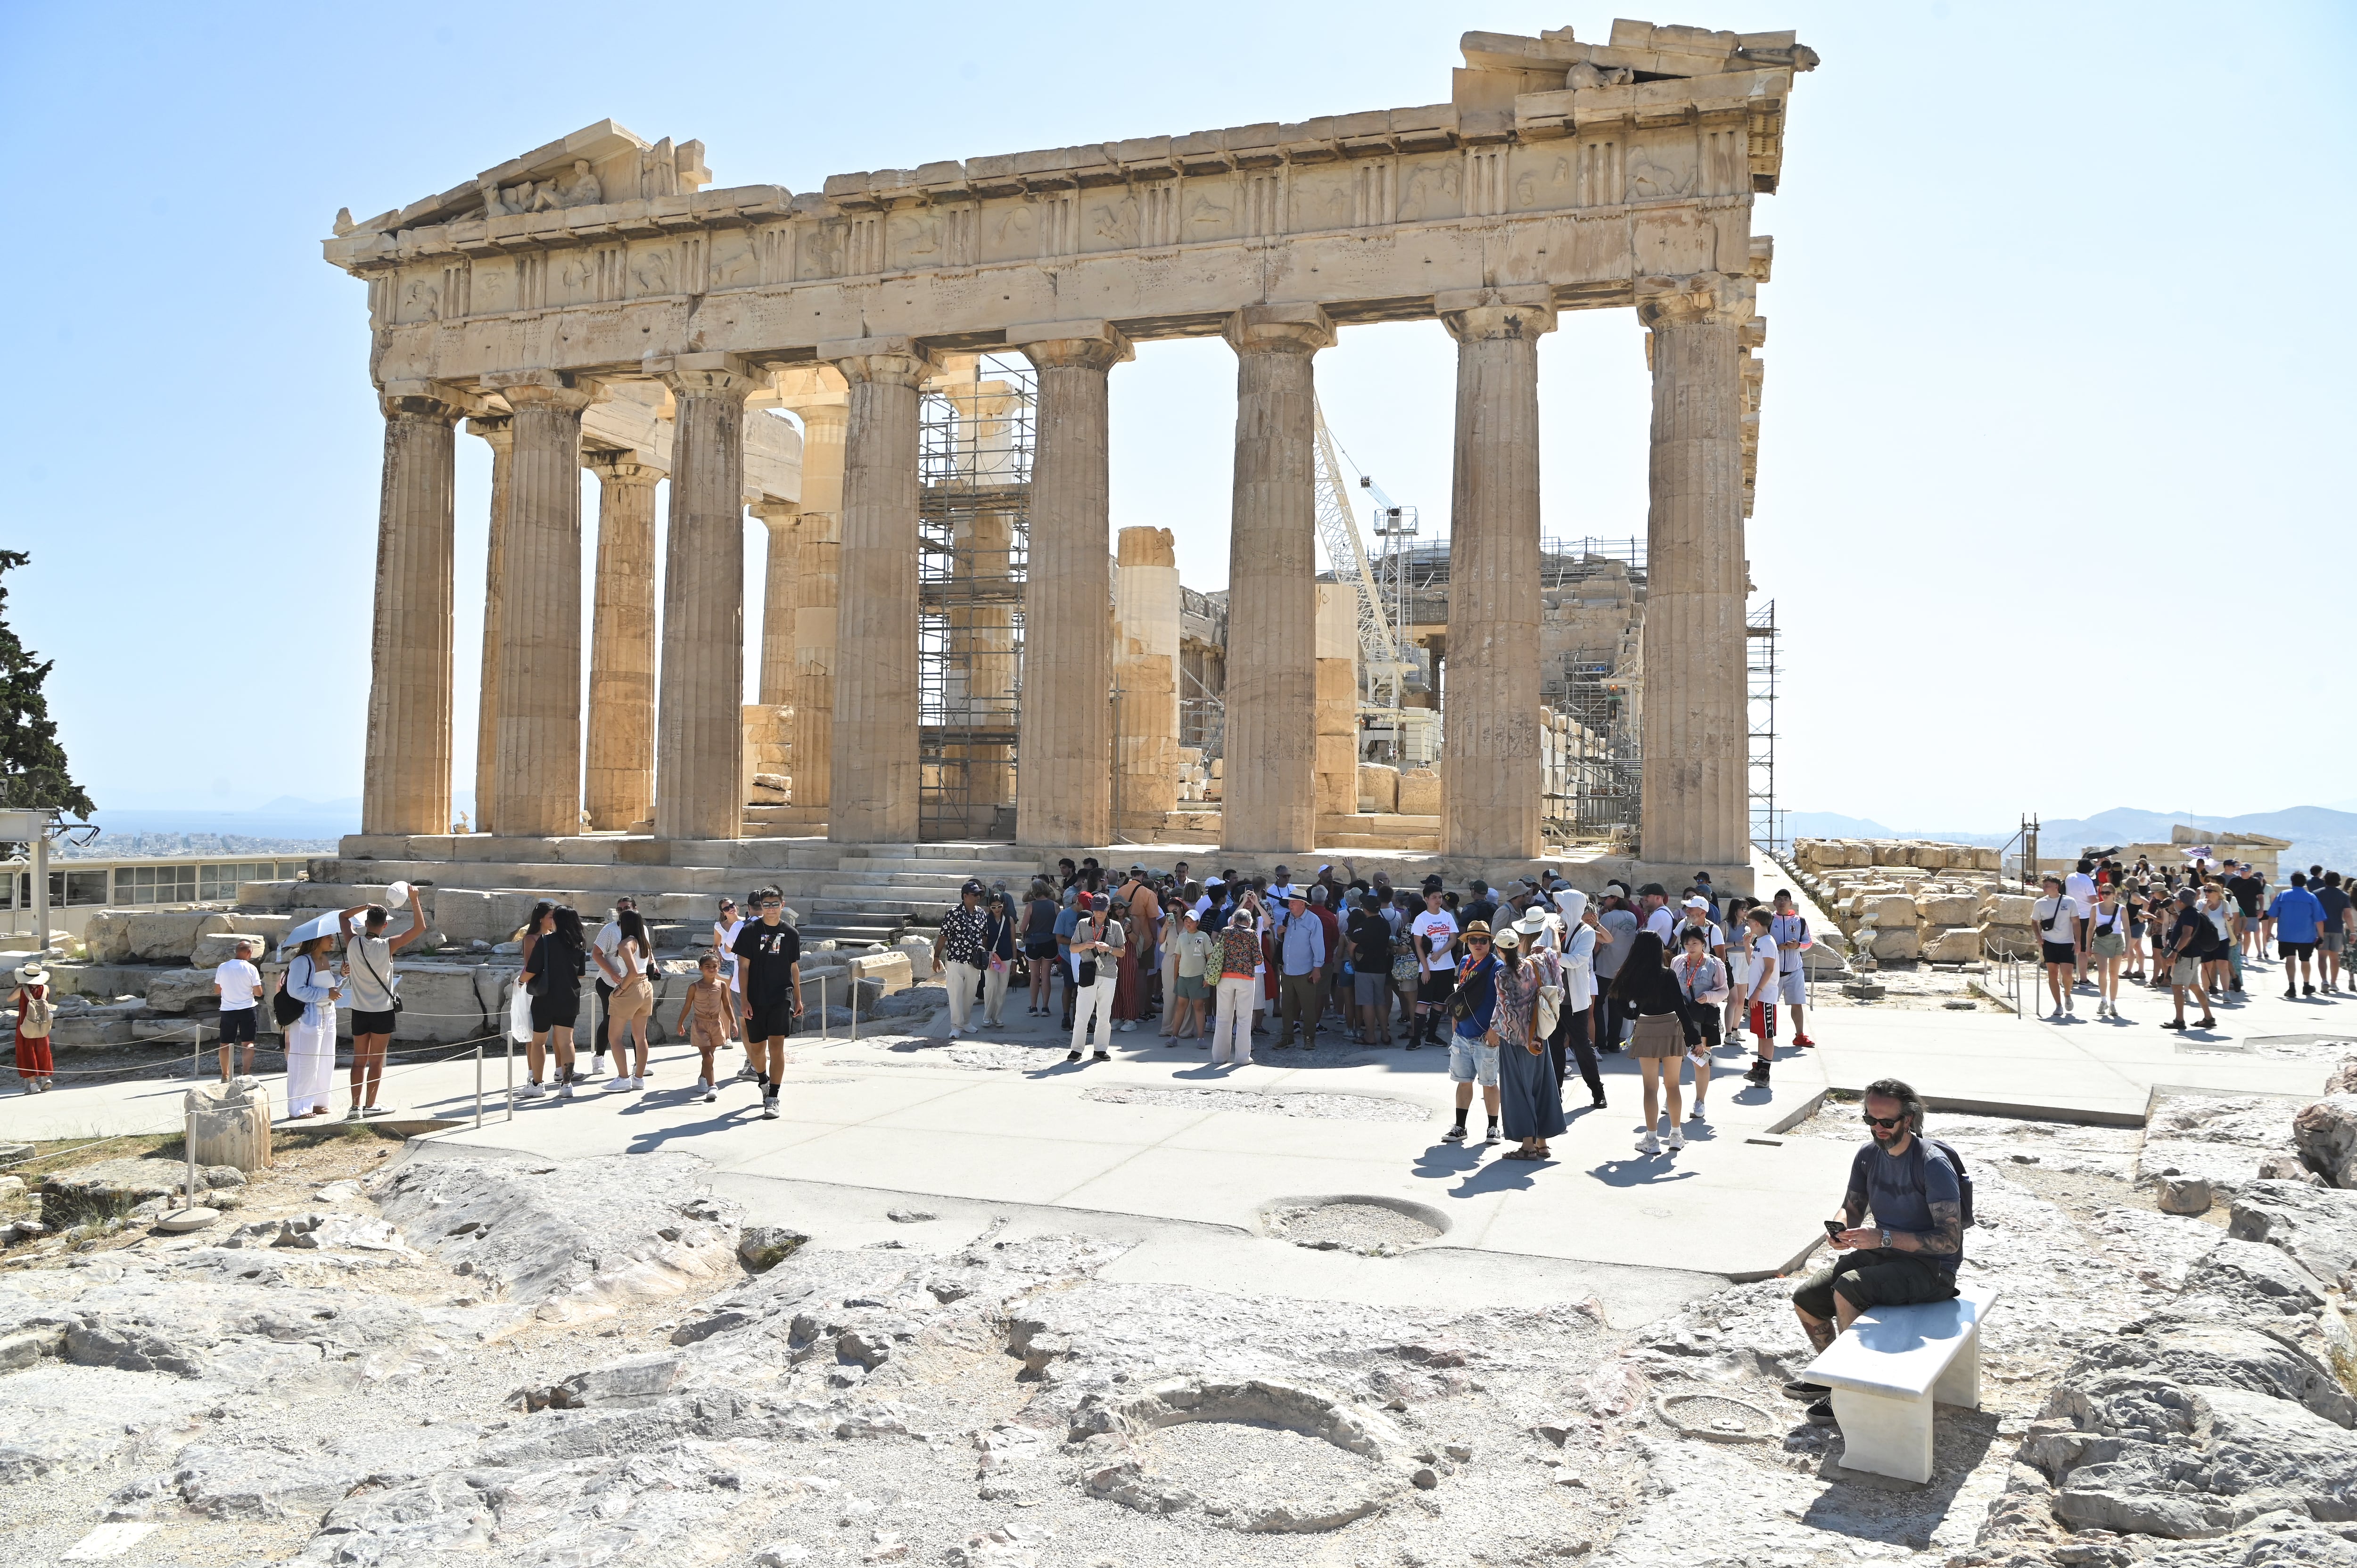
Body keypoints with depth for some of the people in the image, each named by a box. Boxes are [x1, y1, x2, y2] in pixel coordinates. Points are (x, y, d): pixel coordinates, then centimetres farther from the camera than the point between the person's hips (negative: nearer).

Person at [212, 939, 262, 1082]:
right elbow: (258, 993, -8)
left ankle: (225, 1075, 16)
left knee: (225, 1044, 11)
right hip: (247, 1009, -2)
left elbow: (217, 991, 6)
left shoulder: (222, 967, -1)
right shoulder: (251, 969, -8)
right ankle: (246, 1071, -8)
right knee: (248, 1042, 5)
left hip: (227, 1010, 2)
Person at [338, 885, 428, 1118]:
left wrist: (367, 906, 9)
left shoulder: (354, 943, -6)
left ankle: (356, 1105, 2)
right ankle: (370, 1105, 12)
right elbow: (419, 927, -11)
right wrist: (414, 899, -7)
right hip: (383, 1011, -3)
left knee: (359, 1060, 9)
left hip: (359, 1011, 3)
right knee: (376, 1061, 6)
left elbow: (343, 916, 13)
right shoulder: (387, 946, -15)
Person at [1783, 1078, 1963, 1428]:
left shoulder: (1933, 1165, -20)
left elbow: (1950, 1240, -24)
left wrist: (1885, 1237, -31)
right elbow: (1852, 1209, 11)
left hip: (1930, 1267, -7)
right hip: (1883, 1254, 7)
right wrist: (1841, 1231, -13)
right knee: (1805, 1298, -5)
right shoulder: (1869, 1154, 2)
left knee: (1846, 1290, -30)